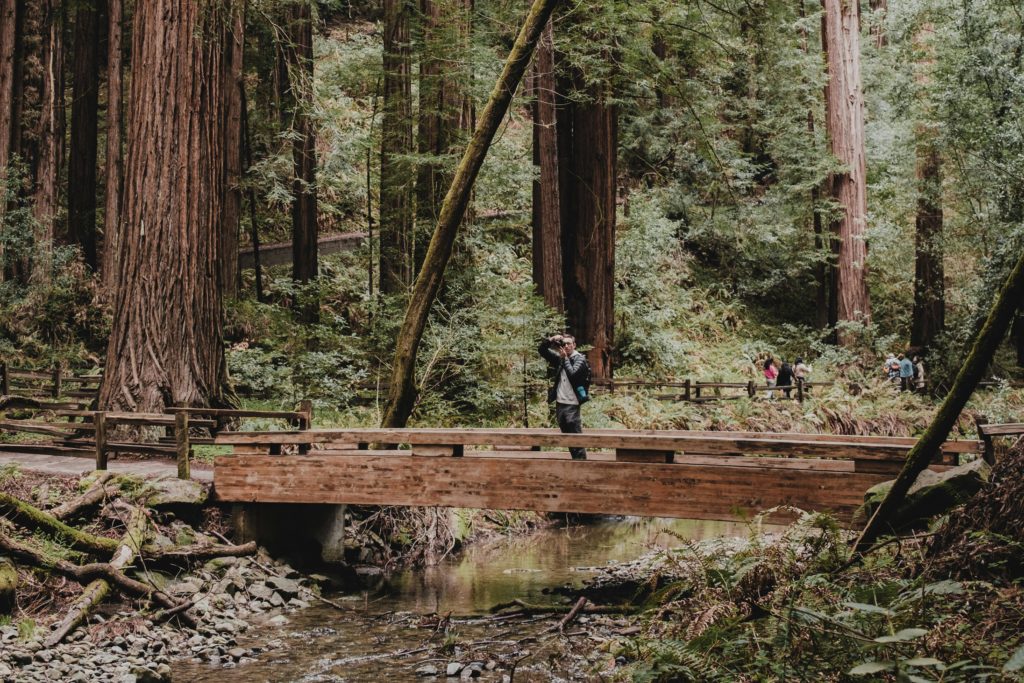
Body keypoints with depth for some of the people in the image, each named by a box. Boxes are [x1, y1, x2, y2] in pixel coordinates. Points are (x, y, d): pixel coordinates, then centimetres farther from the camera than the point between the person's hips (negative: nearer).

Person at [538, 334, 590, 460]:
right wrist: (551, 340, -3)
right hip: (559, 403, 7)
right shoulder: (559, 358, 11)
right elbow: (541, 350, 13)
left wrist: (565, 358, -14)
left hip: (572, 405, -7)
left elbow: (572, 374, -21)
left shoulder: (579, 359, -5)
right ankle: (576, 460, 18)